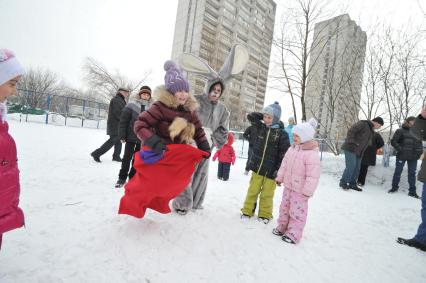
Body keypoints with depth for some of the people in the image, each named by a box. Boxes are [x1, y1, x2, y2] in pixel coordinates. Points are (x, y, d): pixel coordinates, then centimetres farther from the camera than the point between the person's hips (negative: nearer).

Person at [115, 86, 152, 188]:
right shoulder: (132, 104, -7)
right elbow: (123, 120, -7)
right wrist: (122, 135, -9)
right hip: (131, 136, -2)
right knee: (127, 157, 6)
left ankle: (133, 177, 27)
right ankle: (122, 177, 19)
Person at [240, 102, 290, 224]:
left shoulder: (282, 134, -11)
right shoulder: (261, 127, 2)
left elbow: (284, 154, -11)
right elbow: (250, 116, 7)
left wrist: (279, 170, -14)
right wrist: (263, 115, -1)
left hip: (271, 170, -3)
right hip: (257, 167, 3)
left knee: (267, 194, 9)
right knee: (252, 190, 13)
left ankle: (264, 214, 28)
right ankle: (247, 210, 28)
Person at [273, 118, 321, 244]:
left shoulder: (312, 154, -23)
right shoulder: (292, 148, 2)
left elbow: (313, 175, -23)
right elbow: (284, 164, 11)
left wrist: (307, 191, -20)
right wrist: (280, 177, 13)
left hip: (300, 190, -8)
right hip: (288, 186, 8)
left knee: (297, 211, 4)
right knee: (285, 207, 19)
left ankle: (294, 234, 18)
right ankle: (282, 227, 35)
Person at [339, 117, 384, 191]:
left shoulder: (371, 131, 18)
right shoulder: (363, 124, -10)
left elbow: (366, 142, 22)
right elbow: (351, 131, -17)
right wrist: (352, 142, -21)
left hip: (359, 151, 9)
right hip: (351, 149, -9)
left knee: (357, 168, 7)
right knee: (351, 166, -12)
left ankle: (352, 184, 16)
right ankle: (343, 182, -1)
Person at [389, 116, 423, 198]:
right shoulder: (400, 131, -3)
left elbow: (420, 143, 16)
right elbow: (393, 142, -6)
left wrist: (420, 152, 2)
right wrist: (400, 149, -12)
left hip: (413, 157, 4)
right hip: (401, 156, -4)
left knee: (412, 173, 7)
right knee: (397, 172, 5)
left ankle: (412, 191, 15)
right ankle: (394, 187, 19)